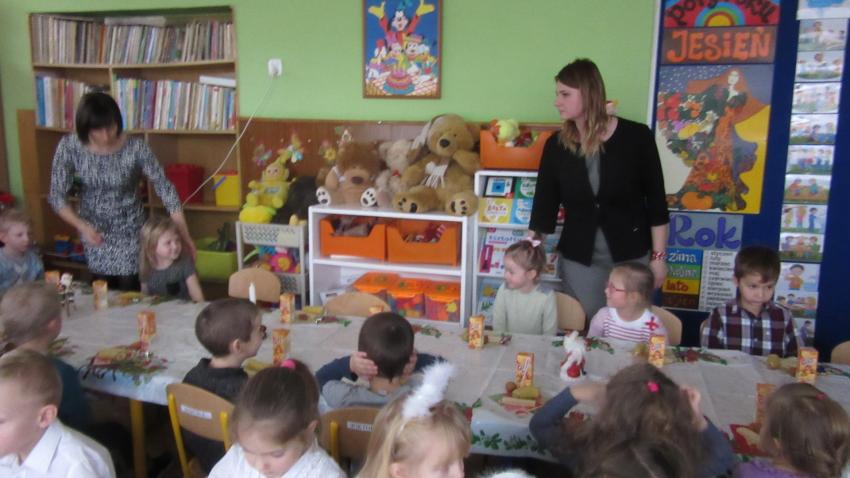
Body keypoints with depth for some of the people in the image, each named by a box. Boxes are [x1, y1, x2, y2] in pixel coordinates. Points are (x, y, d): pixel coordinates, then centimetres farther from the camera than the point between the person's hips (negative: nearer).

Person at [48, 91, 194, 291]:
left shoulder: (136, 147, -25)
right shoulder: (69, 146, -19)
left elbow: (165, 189, -19)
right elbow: (56, 196, -10)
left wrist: (185, 236, -21)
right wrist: (82, 226, -23)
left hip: (129, 229, -2)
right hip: (94, 229, 2)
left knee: (129, 292, 2)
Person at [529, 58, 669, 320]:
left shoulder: (636, 136, -9)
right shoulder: (556, 145, -2)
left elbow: (655, 201, -5)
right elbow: (544, 204, -1)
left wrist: (658, 256, -5)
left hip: (632, 255, -2)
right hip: (578, 257, 2)